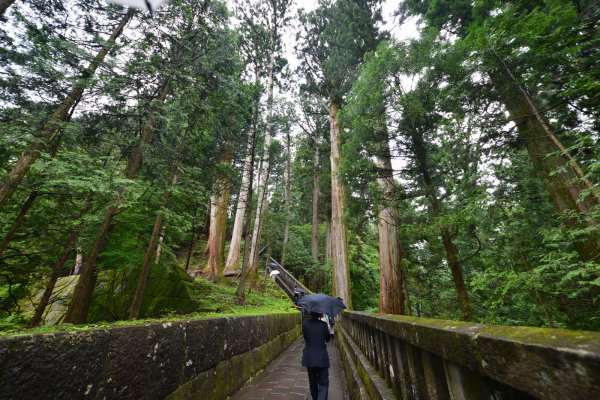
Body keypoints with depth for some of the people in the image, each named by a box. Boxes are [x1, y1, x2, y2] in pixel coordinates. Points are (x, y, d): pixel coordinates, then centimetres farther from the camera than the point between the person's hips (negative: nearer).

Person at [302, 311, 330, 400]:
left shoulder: (305, 324, -9)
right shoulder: (323, 324, -14)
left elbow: (305, 338, 5)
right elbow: (327, 339, 3)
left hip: (309, 358, 3)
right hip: (322, 358, -3)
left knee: (313, 383, 22)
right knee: (323, 384, 7)